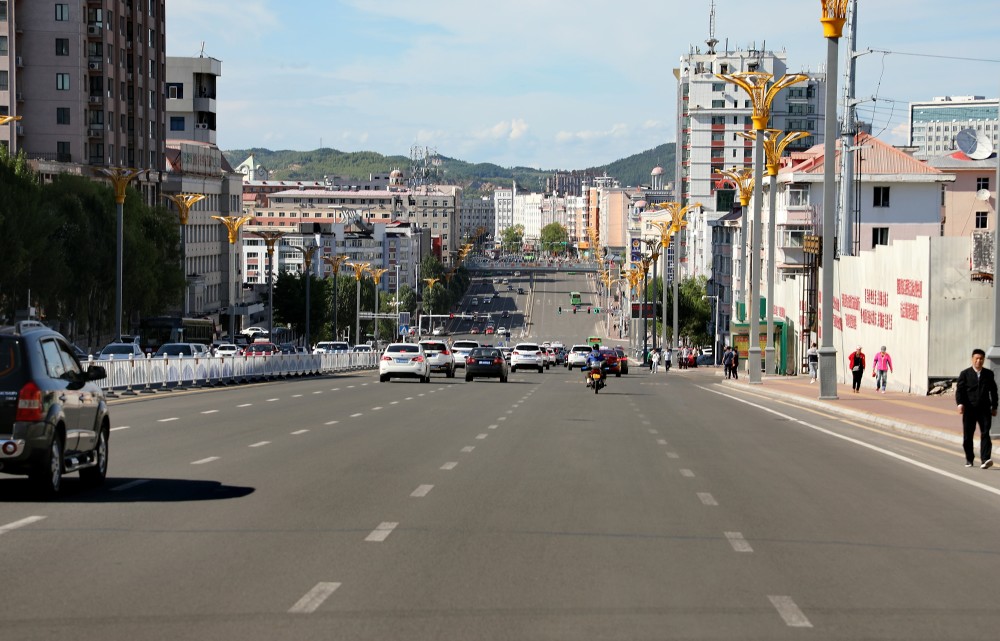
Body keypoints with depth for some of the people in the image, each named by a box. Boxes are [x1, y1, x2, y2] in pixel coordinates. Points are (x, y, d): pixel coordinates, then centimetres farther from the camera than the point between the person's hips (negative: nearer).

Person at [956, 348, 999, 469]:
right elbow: (959, 390, -1)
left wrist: (994, 407, 13)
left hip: (984, 409, 0)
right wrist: (960, 403, -16)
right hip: (969, 409, 0)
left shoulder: (989, 374, 10)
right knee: (968, 436, 5)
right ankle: (969, 459, 18)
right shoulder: (965, 374, 4)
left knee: (985, 434, -12)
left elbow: (993, 391, 16)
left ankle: (985, 459, -21)